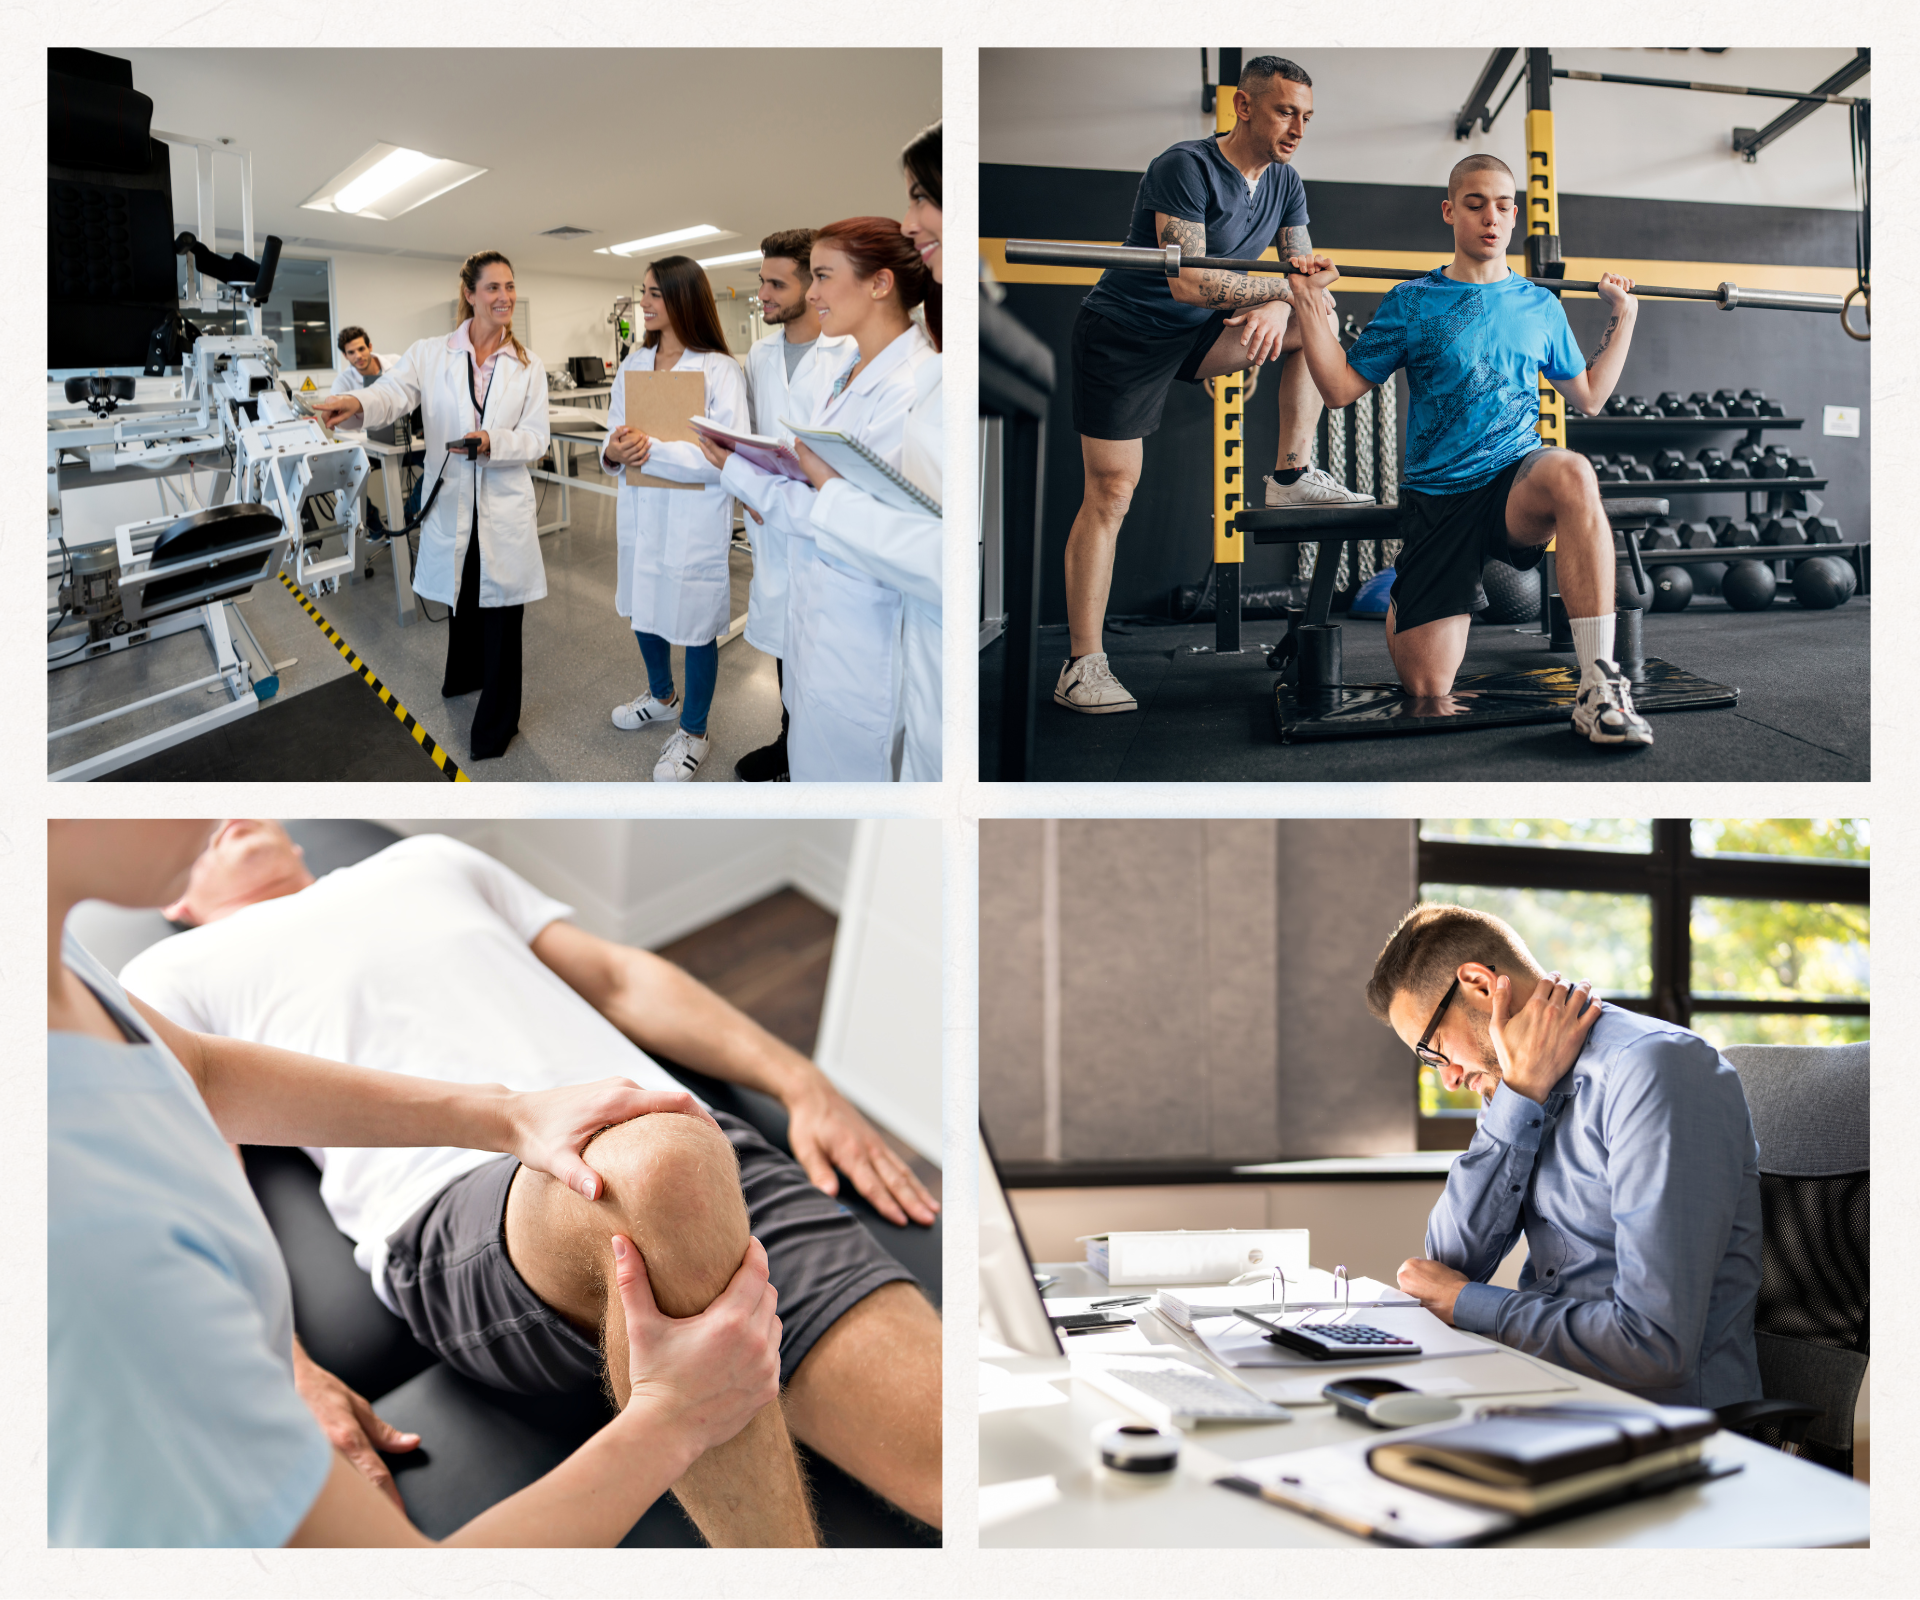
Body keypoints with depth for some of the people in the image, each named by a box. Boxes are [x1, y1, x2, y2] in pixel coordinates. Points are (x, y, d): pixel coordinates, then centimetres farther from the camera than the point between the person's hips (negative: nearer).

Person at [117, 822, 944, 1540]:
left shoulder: (426, 861, 39)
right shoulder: (171, 976, 26)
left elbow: (616, 977, 33)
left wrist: (802, 1083, 18)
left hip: (697, 1141, 4)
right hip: (462, 1199, -4)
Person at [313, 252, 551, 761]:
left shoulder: (528, 367, 3)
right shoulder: (431, 355, -1)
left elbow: (536, 440, -1)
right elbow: (393, 392, -19)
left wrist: (492, 442, -21)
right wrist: (355, 402, -42)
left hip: (505, 509, -1)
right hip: (451, 504, 1)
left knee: (501, 610, 1)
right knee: (461, 600, 18)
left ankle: (496, 723, 16)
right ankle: (464, 675, 46)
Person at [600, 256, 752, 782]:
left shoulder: (720, 371, -15)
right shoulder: (634, 364, 5)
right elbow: (615, 433, 9)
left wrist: (653, 449, -28)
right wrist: (614, 452, -15)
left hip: (695, 518, -6)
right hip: (641, 514, 6)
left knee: (695, 623, 8)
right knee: (644, 609, 22)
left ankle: (694, 731, 26)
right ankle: (661, 695, 49)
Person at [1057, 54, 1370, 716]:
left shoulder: (1285, 183, 1)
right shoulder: (1185, 168, -22)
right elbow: (1189, 283, -31)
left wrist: (1276, 308, -22)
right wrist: (1283, 286, -30)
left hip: (1193, 336, 7)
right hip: (1123, 334, -7)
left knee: (1318, 321, -5)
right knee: (1109, 491, -9)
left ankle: (1292, 476, -1)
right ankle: (1081, 667, -7)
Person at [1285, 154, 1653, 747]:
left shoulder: (1539, 306, 13)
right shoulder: (1412, 303, 6)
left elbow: (1588, 396, 24)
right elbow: (1341, 387, 4)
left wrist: (1623, 318, 20)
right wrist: (1307, 301, -3)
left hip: (1518, 479, 1)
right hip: (1438, 497, -1)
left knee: (1572, 472, -40)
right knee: (1427, 689, -10)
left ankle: (1600, 682, -41)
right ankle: (1400, 602, 31)